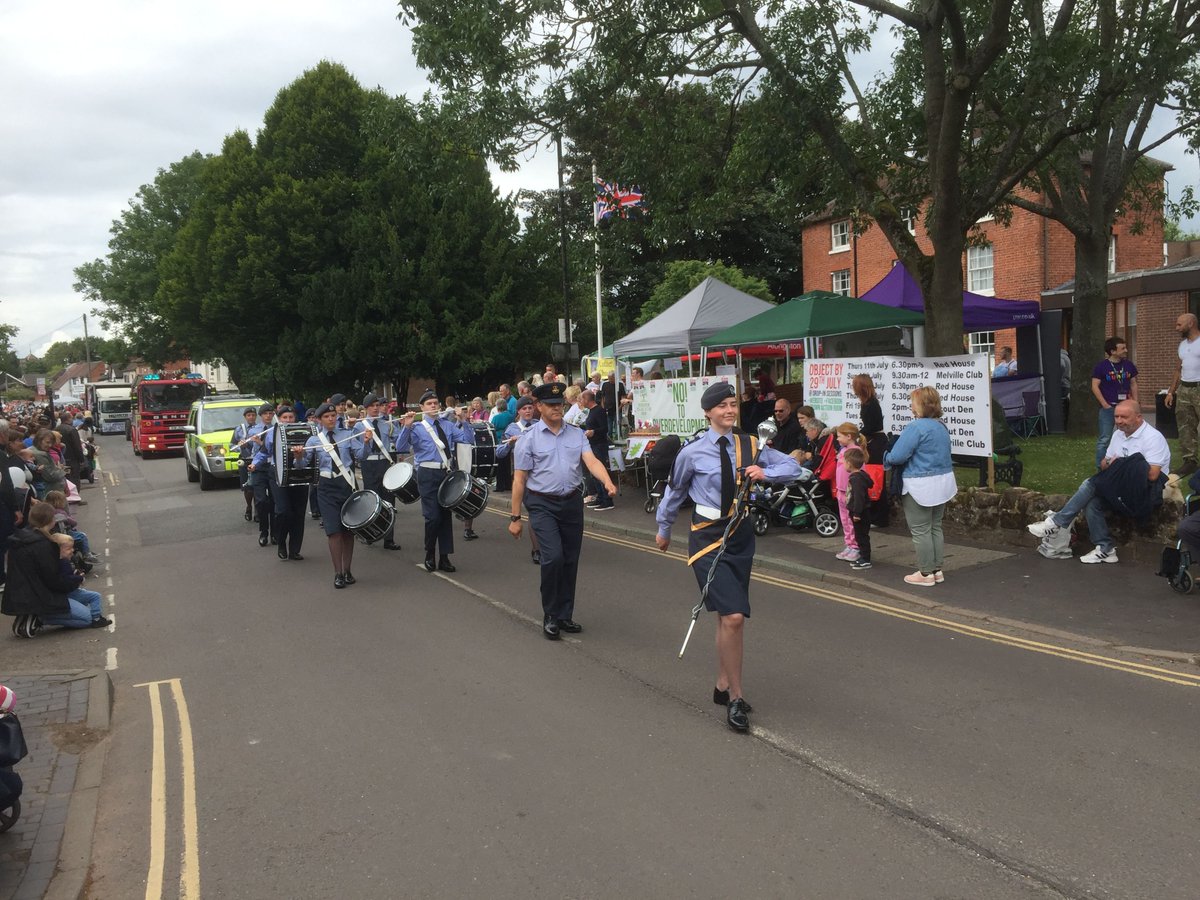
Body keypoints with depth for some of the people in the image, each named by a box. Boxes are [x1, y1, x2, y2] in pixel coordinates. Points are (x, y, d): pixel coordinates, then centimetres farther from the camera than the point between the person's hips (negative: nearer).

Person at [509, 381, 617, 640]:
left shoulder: (576, 434, 7)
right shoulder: (529, 439, -2)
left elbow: (592, 461, -7)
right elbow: (519, 480, -2)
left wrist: (607, 482, -27)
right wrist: (515, 517, -4)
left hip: (572, 502, 4)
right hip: (542, 505, -4)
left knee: (571, 561, 9)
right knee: (553, 556, -17)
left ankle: (565, 615, 25)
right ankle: (550, 616, 1)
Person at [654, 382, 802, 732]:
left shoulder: (749, 445, 3)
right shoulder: (692, 452, -7)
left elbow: (793, 467, 9)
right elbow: (674, 491, 8)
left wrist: (766, 472, -11)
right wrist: (663, 529, 20)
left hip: (740, 534, 5)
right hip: (707, 536, -5)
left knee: (728, 618, 13)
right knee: (733, 617, -15)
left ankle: (722, 686, 29)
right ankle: (735, 698, -1)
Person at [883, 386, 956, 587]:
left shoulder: (916, 427, -18)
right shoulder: (942, 427, 9)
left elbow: (897, 456, -22)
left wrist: (887, 459, 1)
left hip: (921, 486, -8)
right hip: (944, 481, 9)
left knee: (920, 531, 2)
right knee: (935, 527, 17)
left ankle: (926, 573, 7)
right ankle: (937, 570, 23)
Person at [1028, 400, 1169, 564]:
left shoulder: (1153, 437, -12)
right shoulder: (1118, 434, 13)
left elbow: (1152, 475, -22)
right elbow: (1104, 463, 19)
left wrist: (1119, 466, -15)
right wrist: (1107, 464, -7)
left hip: (1146, 491, -8)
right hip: (1122, 487, 8)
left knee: (1092, 484, -22)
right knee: (1091, 500, -20)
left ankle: (1056, 523, -15)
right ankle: (1105, 549, -15)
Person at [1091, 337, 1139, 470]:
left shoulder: (1128, 365, 8)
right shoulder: (1101, 366, -8)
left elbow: (1133, 384, 16)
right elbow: (1095, 386, -9)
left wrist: (1135, 402, 7)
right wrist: (1105, 405, -13)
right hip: (1108, 408, -5)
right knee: (1104, 439, -2)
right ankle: (1101, 467, 3)